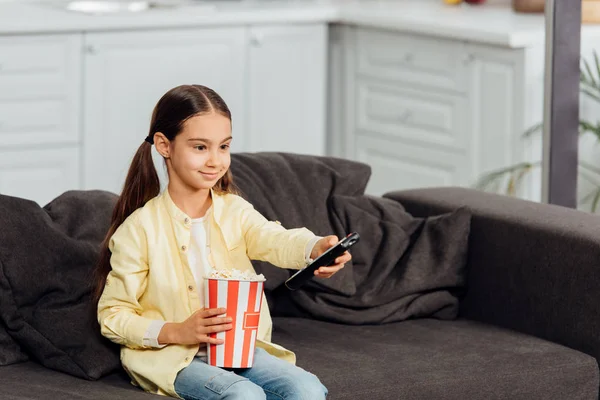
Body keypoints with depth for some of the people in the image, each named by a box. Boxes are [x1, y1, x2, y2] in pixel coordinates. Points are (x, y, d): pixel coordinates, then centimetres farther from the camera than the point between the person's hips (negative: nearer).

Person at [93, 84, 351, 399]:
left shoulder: (235, 211, 4)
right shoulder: (140, 228, -8)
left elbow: (275, 239, -19)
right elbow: (112, 316, -5)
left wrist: (316, 248, -44)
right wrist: (176, 332, -20)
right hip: (173, 359, -5)